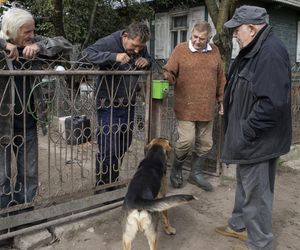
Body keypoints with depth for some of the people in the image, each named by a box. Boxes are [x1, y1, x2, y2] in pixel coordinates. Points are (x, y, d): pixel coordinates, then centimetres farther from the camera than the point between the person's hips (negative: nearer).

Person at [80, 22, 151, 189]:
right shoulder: (109, 43, -16)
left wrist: (147, 62, -6)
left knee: (124, 145, 17)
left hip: (129, 105, 6)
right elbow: (86, 55, -27)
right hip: (109, 106, -6)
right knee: (108, 149, -6)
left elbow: (150, 61, 19)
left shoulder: (141, 48, 3)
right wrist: (113, 56, -36)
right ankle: (103, 186, 13)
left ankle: (114, 180, 38)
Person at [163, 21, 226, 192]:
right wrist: (168, 77, -23)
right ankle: (177, 169, 18)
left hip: (207, 108, 4)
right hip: (186, 107, -4)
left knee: (205, 143, 10)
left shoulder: (214, 51, 9)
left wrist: (221, 99, 15)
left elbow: (220, 78, 16)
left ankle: (197, 174, 29)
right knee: (187, 140, -11)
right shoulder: (181, 49, -2)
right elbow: (169, 72, -1)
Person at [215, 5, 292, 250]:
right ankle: (240, 225, 42)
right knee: (244, 184, 23)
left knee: (257, 191, 4)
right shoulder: (254, 50, 10)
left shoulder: (271, 53, -23)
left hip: (259, 140, -10)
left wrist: (248, 130, -24)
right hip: (247, 136, 10)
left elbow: (273, 102, -30)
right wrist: (229, 108, 13)